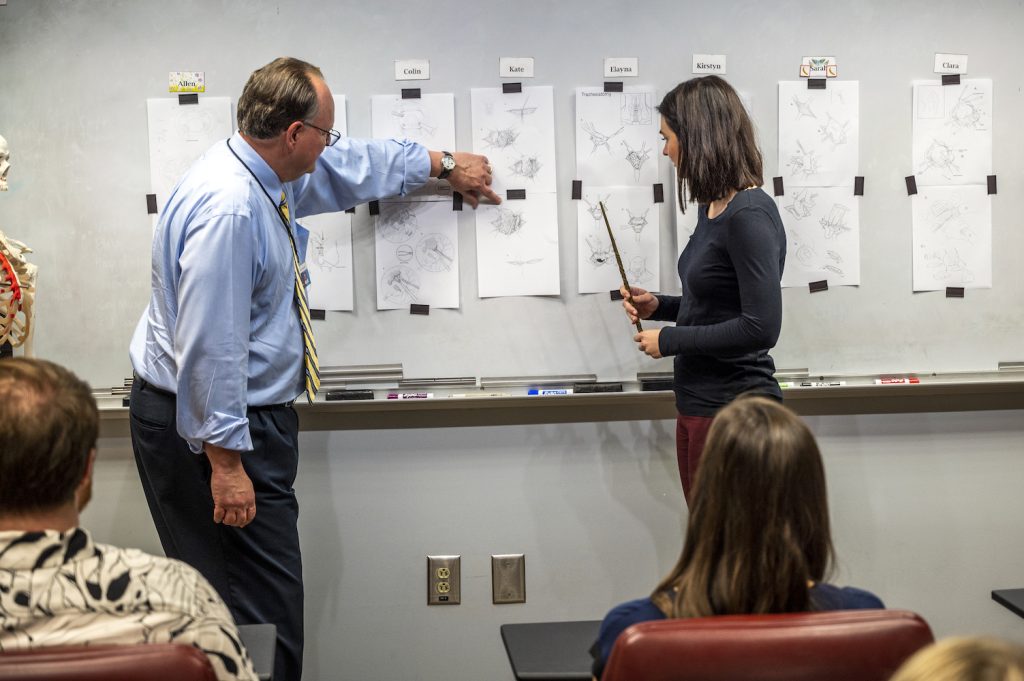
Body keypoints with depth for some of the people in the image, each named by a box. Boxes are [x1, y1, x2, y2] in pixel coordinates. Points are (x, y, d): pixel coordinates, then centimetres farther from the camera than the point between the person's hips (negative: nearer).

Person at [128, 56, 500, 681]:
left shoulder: (270, 173, 7)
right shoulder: (228, 208, -23)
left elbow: (354, 165, 27)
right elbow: (208, 345, -25)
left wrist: (443, 164, 36)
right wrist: (225, 462, -23)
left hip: (252, 412, 10)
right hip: (211, 421, -10)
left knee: (268, 600, 11)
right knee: (263, 609, -7)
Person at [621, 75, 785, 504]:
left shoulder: (749, 215, -19)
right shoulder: (712, 208, 8)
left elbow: (761, 326, -23)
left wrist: (669, 341, -15)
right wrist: (659, 307, 4)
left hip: (732, 409, -9)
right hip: (696, 404, 9)